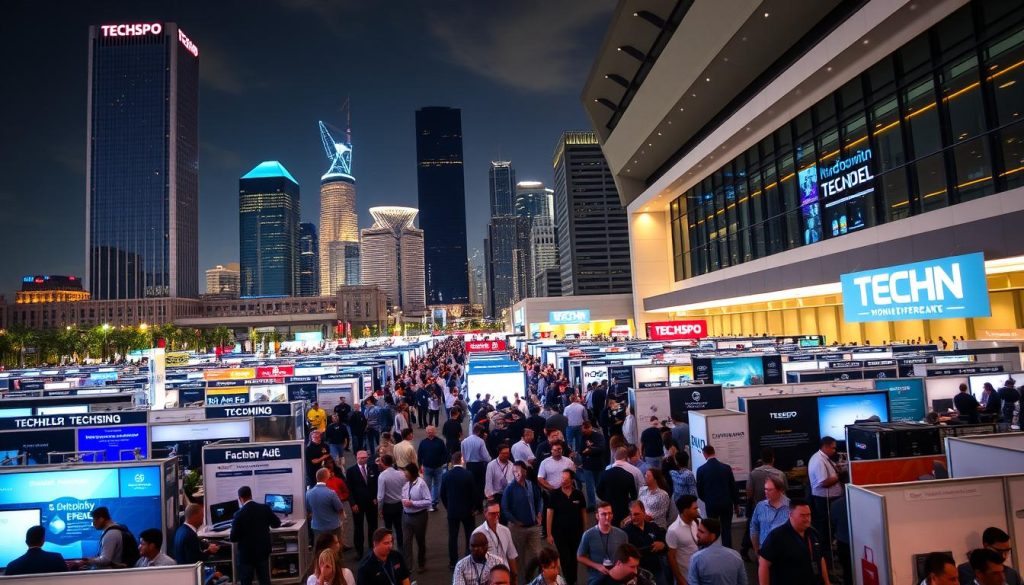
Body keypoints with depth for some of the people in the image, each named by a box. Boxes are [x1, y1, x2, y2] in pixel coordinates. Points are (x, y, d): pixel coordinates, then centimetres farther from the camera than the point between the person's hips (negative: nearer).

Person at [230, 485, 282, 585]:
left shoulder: (239, 514, -17)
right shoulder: (265, 508, -6)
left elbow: (233, 538, -13)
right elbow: (277, 523, 6)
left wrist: (230, 537, 9)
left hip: (246, 554, -4)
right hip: (263, 551, 4)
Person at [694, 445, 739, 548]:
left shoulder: (701, 469, -8)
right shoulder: (726, 467, -5)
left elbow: (699, 490, -1)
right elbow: (733, 487, 1)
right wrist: (736, 504, 13)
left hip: (711, 504, -1)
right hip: (726, 503, 1)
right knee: (726, 530, 10)